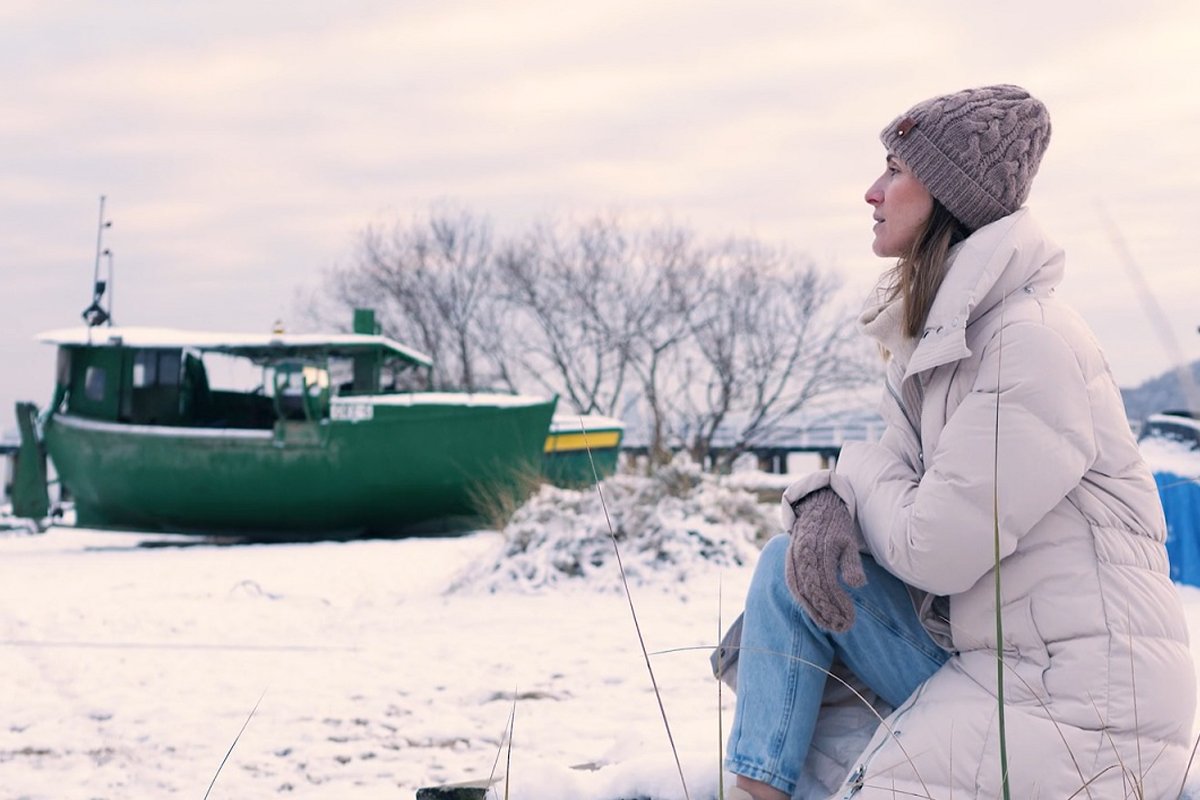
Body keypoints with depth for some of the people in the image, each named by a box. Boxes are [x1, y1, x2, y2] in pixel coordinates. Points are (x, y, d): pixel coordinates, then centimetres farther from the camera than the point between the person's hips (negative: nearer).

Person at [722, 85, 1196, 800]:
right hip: (980, 654, 9)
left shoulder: (1034, 341, -20)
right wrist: (824, 503, -11)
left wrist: (858, 467, -2)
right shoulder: (932, 337, 9)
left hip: (1086, 696, -9)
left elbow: (933, 549, -21)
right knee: (792, 565, -2)